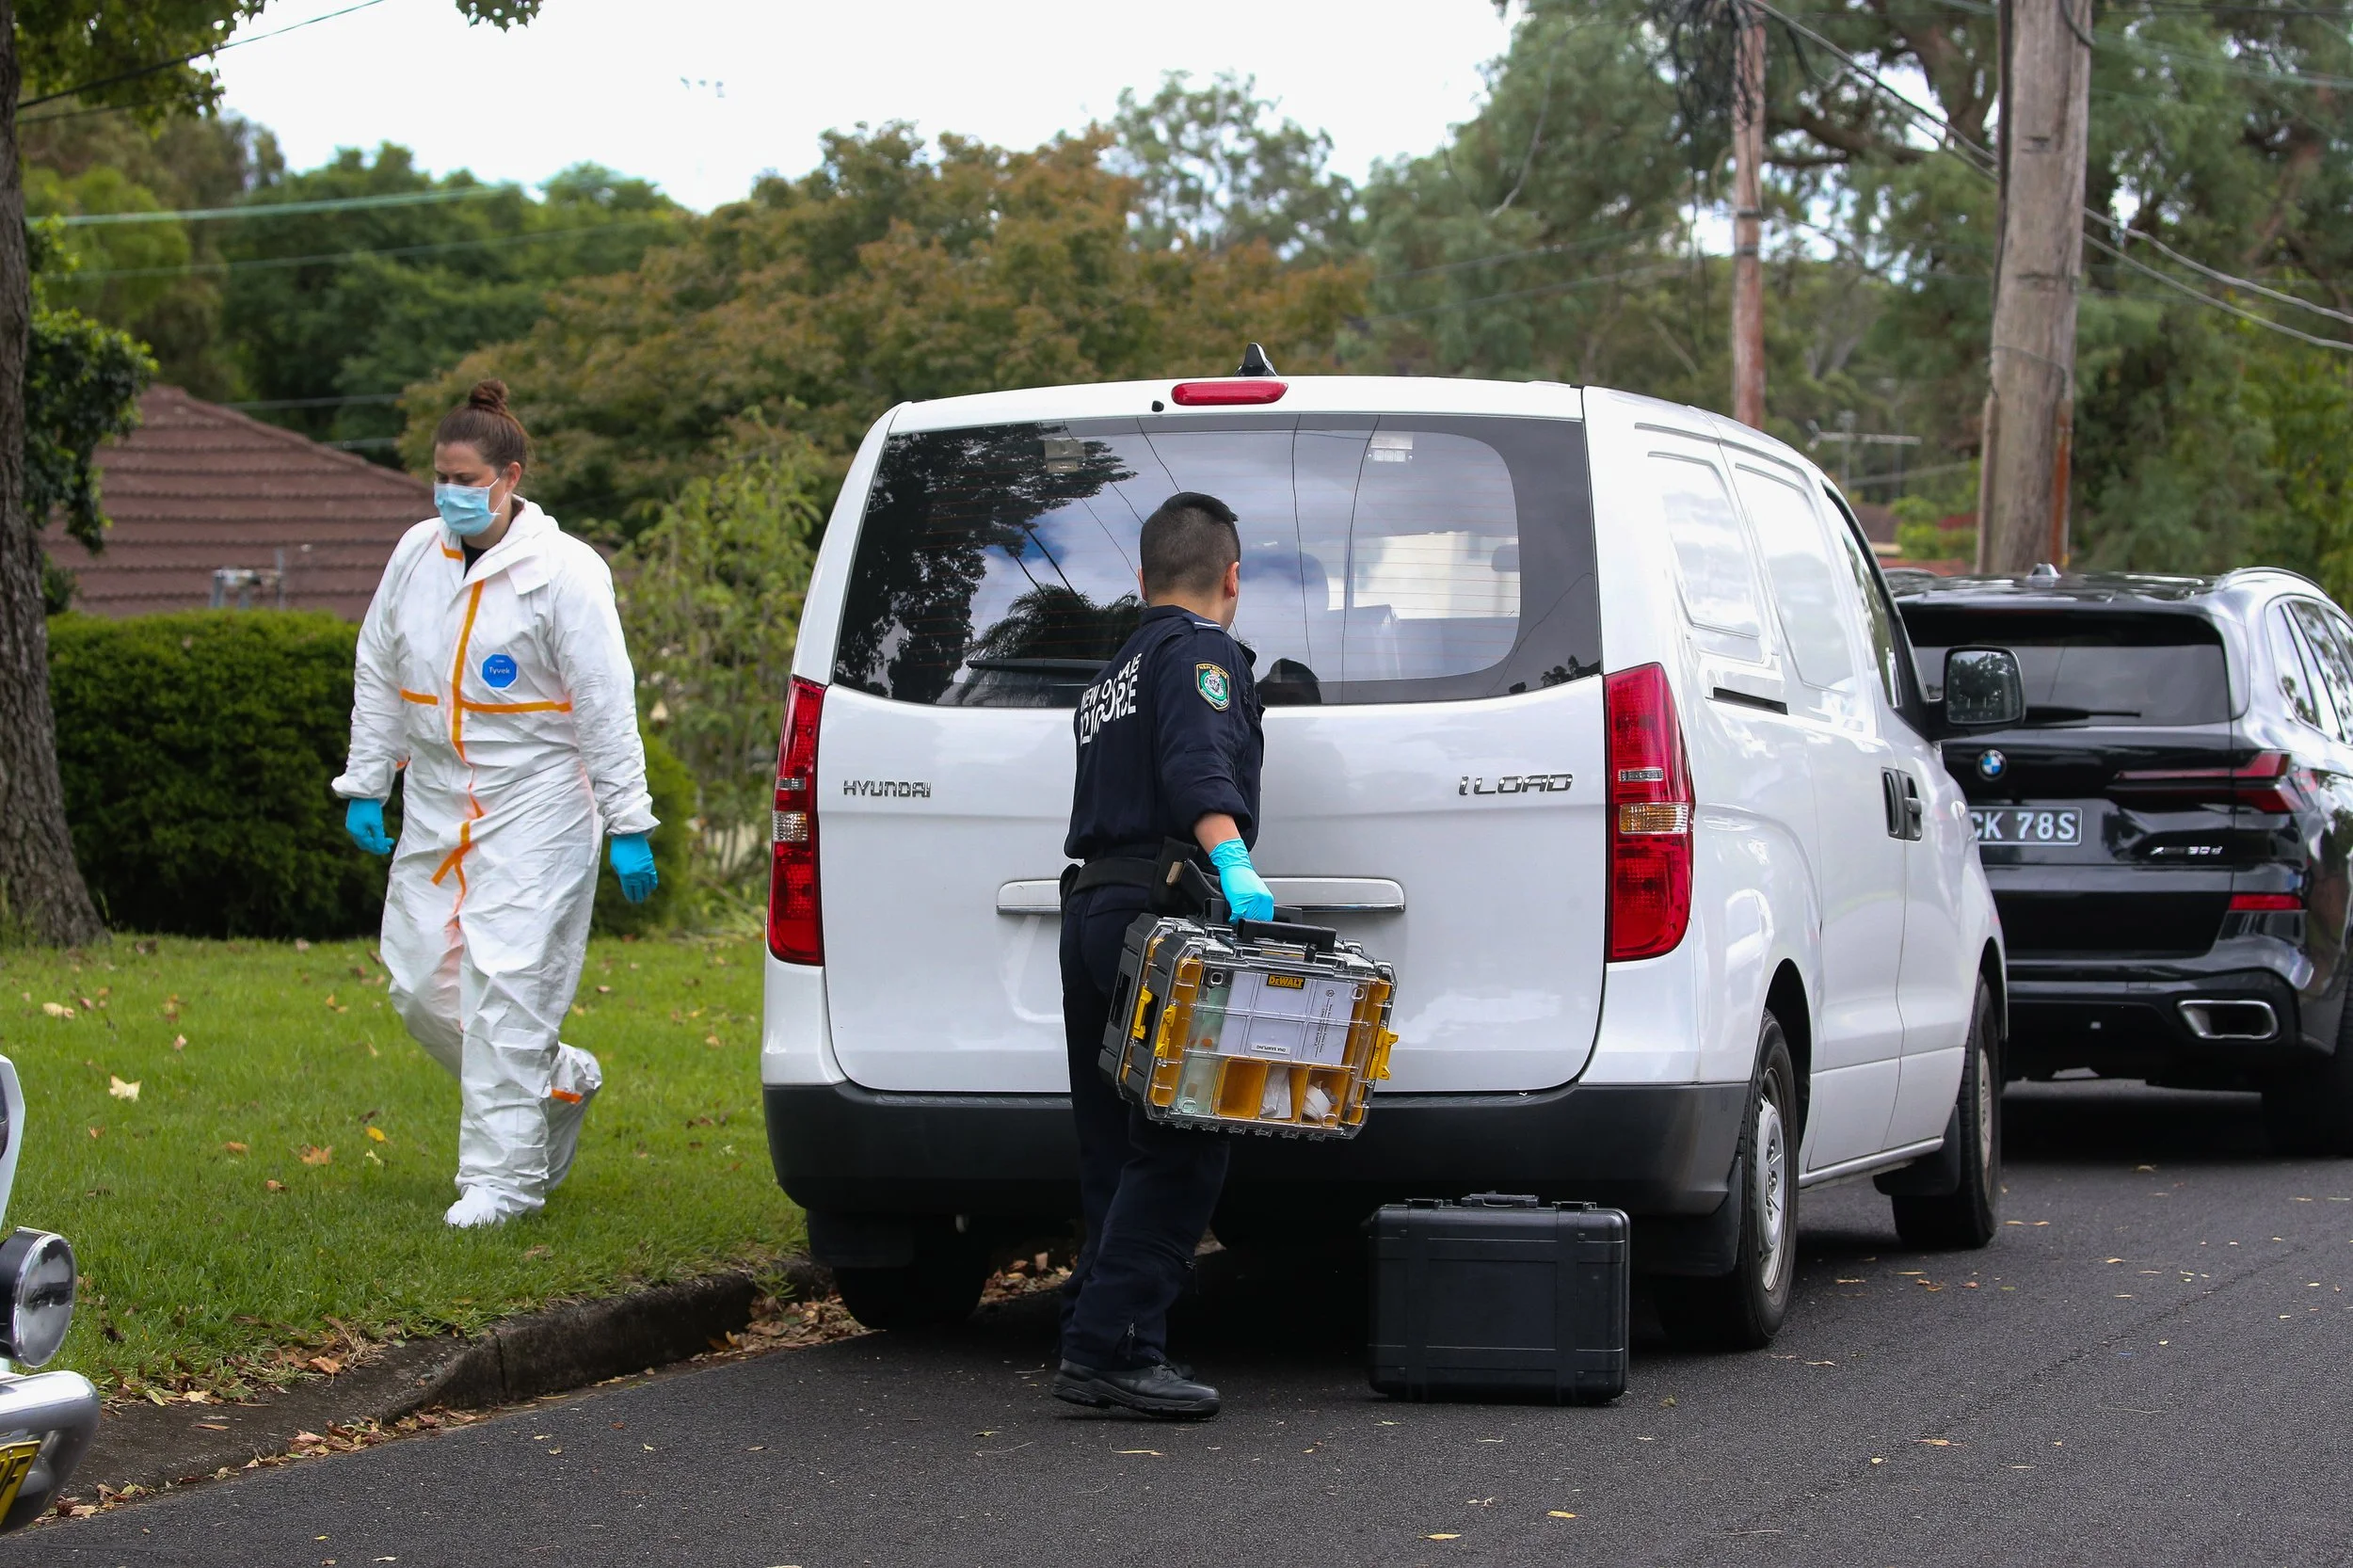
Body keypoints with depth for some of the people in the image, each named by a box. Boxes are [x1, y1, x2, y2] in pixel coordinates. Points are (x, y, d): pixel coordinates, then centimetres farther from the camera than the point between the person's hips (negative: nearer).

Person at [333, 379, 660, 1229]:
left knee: (505, 985, -12)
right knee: (421, 985, 4)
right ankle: (557, 1082, 27)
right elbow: (378, 676, 16)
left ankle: (501, 1175, -6)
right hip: (436, 806, 6)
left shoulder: (563, 572, -10)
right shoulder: (416, 554, 6)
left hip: (534, 807, -6)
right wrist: (365, 787, 13)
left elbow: (607, 705, -10)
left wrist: (628, 827, -11)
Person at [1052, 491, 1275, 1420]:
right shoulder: (1201, 651, -2)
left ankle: (1098, 1348, 11)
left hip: (1090, 914, 9)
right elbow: (1198, 765, -21)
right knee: (1179, 1149, -10)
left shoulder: (1110, 682, 27)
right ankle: (1113, 1348, -16)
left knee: (1119, 1151, 12)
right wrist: (1232, 860, -36)